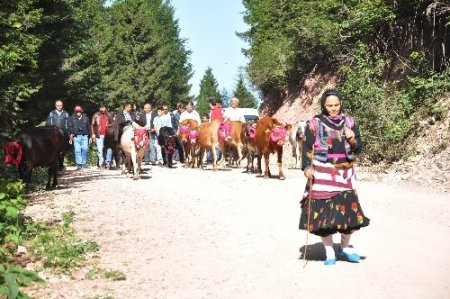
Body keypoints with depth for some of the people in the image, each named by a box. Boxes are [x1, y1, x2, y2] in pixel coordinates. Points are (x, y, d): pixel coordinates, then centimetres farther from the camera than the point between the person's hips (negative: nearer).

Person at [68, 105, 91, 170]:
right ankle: (79, 164, 1)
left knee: (85, 149, -9)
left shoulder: (85, 118, 14)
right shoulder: (72, 118, 9)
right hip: (76, 137, -1)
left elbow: (89, 127, 17)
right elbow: (70, 127, 4)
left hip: (84, 136, 1)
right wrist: (71, 134, -9)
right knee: (77, 151, -4)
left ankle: (84, 163, 5)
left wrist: (90, 137, 15)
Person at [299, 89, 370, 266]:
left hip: (345, 174, 3)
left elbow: (358, 148, 10)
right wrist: (307, 168, -16)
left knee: (349, 209, 0)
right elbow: (307, 148, -2)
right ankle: (329, 252, 9)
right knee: (324, 211, -3)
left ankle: (345, 248, 21)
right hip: (323, 175, -3)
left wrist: (352, 140, -12)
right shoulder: (314, 124, -1)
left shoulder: (349, 122, 8)